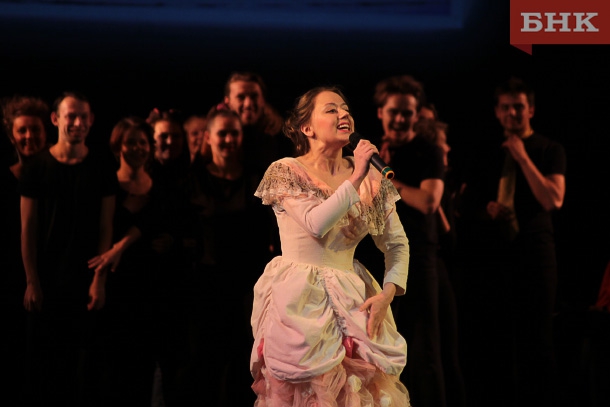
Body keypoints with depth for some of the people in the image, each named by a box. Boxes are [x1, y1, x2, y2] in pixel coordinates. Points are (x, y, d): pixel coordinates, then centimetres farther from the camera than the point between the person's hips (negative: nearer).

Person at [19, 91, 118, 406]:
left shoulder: (101, 166, 1)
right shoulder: (37, 166, -2)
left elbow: (105, 227, 0)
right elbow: (28, 229, -1)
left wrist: (100, 280, -5)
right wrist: (32, 282, -5)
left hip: (85, 282, 0)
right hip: (46, 282, 0)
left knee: (82, 362, 2)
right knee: (43, 359, 5)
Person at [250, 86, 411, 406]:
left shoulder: (370, 177, 7)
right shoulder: (285, 172, -4)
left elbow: (397, 243, 8)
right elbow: (316, 223, -19)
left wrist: (388, 293, -6)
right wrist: (355, 179, -19)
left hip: (351, 303, 4)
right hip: (298, 303, -3)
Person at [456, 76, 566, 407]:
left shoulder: (549, 150, 3)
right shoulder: (485, 152, 13)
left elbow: (553, 200, -11)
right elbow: (464, 201, 17)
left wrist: (523, 158, -13)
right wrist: (485, 208, -5)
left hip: (531, 247, -3)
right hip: (488, 251, 3)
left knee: (535, 339, -1)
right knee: (485, 338, 6)